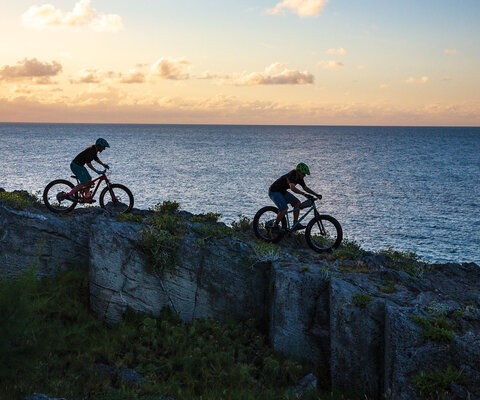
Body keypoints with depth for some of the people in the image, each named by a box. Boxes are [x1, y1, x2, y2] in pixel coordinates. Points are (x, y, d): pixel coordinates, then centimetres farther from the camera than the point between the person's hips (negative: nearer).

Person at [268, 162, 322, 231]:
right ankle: (275, 227, -9)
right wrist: (304, 194, -53)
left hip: (282, 191, 9)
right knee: (284, 209, -25)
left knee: (297, 203, -2)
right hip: (274, 192, -9)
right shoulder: (291, 176, -30)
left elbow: (305, 188, 11)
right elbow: (293, 188, -46)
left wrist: (316, 194, 3)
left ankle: (295, 224, 2)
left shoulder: (299, 178, -2)